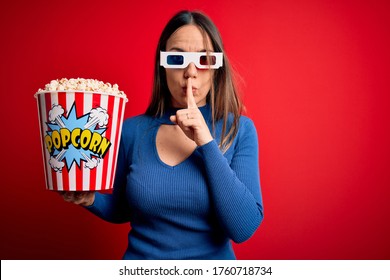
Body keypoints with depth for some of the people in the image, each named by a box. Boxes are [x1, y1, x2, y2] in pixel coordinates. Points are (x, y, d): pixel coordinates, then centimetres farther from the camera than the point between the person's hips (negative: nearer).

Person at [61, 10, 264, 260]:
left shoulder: (239, 130, -9)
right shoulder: (132, 130, -5)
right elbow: (122, 211, 8)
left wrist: (207, 143, -22)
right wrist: (91, 199, -11)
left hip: (214, 256, 0)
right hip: (140, 254, 1)